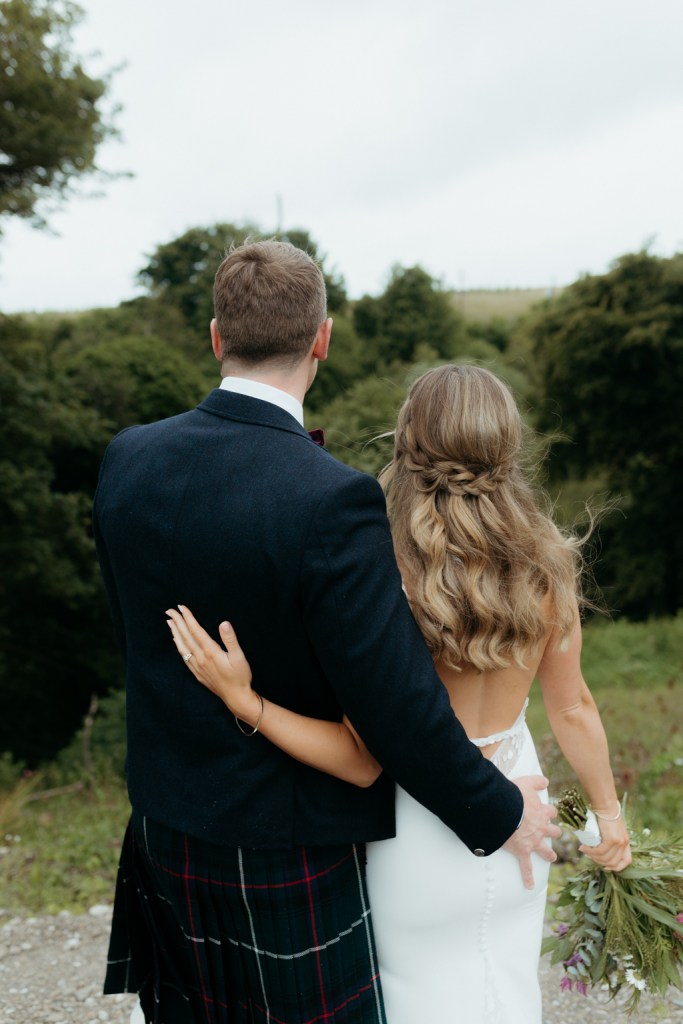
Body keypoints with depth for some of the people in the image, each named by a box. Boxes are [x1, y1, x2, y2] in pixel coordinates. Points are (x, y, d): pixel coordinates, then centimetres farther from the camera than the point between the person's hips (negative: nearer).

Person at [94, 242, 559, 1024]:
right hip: (286, 855, -5)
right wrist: (499, 814, -7)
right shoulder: (332, 503, -28)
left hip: (167, 832, 6)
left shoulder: (126, 460, -8)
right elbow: (397, 705, -24)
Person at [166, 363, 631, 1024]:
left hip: (423, 839, -3)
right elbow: (572, 708, -5)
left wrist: (240, 698, -27)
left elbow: (363, 764, -23)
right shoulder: (545, 570, -17)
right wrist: (608, 811, 11)